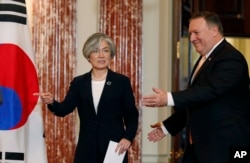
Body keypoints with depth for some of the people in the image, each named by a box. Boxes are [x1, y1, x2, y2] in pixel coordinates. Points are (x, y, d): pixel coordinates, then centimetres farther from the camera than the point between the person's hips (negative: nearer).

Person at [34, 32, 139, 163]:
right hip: (87, 149, 2)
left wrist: (128, 137, -12)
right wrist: (51, 102, -25)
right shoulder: (79, 83, 7)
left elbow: (131, 115, 4)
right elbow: (65, 109, -3)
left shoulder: (122, 82, 2)